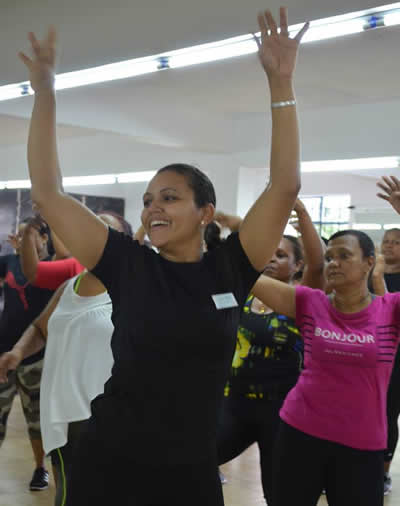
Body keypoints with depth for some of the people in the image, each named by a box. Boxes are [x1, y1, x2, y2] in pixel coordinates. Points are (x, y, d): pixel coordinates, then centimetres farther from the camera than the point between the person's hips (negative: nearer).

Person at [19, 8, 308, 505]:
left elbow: (285, 186, -9)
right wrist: (44, 94, -6)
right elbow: (47, 194, -4)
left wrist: (280, 83, -12)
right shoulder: (128, 265, -5)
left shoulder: (229, 269, -5)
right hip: (106, 465, 0)